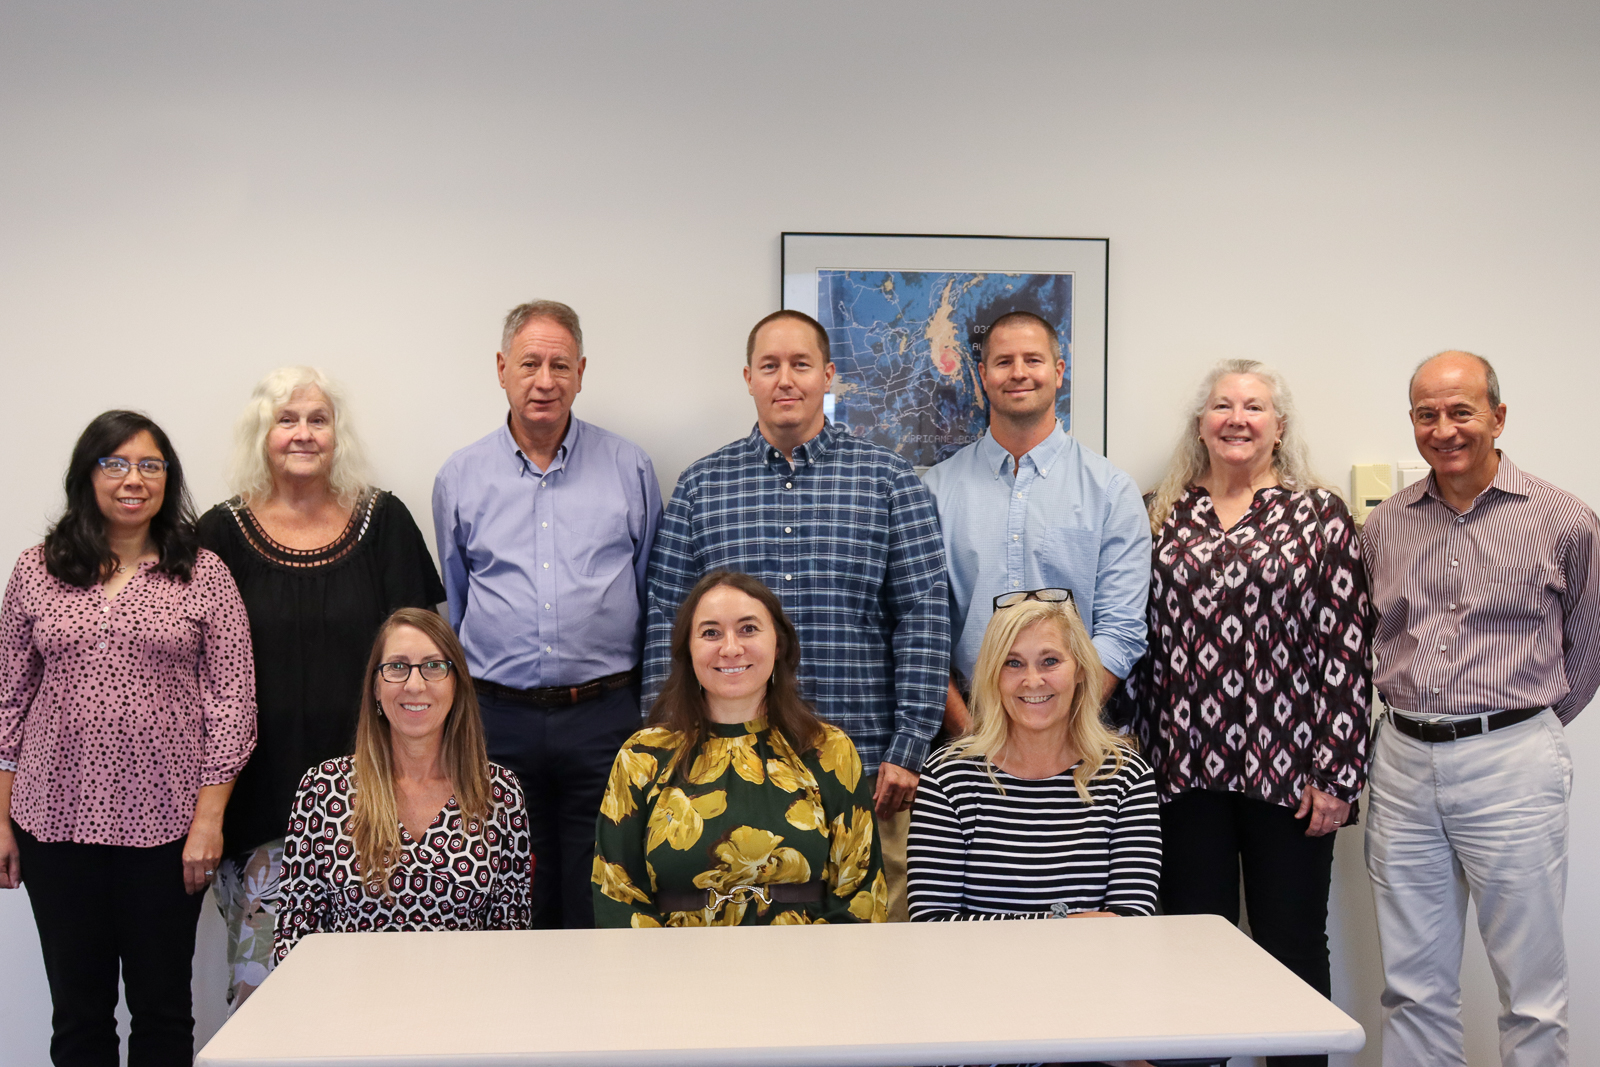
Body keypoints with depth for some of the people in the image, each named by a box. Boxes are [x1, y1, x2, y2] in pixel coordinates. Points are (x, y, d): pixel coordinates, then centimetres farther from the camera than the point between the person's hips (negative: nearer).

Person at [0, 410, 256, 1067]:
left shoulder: (203, 575, 0)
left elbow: (232, 702, -3)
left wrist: (209, 819, -8)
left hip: (167, 828, -1)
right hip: (58, 821, 2)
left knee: (162, 1007, 10)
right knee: (77, 1010, 11)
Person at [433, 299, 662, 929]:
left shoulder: (630, 469, 5)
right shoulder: (460, 478, 8)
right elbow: (450, 612, 16)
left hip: (603, 718, -1)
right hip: (498, 722, 1)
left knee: (600, 907, 4)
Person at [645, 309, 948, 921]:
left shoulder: (890, 481, 4)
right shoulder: (701, 487, 9)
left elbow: (923, 619, 0)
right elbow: (667, 623, 8)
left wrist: (908, 750, -6)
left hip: (864, 766, -1)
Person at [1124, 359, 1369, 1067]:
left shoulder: (1319, 515, 2)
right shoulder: (1165, 515, 10)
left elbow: (1345, 647, -3)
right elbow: (1139, 638, 11)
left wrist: (1336, 774, -8)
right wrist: (1137, 752, 6)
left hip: (1287, 770, -2)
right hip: (1184, 768, 2)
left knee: (1292, 943, 6)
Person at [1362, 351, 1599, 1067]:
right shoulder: (1383, 526, 7)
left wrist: (1529, 726, 10)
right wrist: (1413, 714, 11)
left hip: (1511, 765, -3)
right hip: (1403, 764, 4)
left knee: (1532, 991, 4)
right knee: (1413, 987, 11)